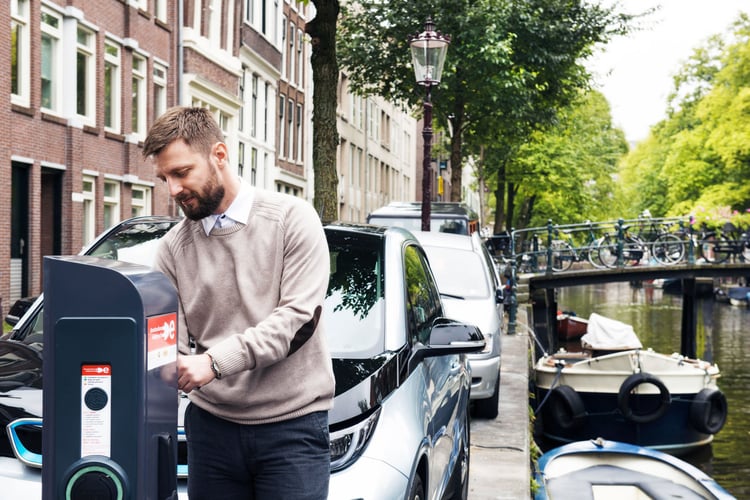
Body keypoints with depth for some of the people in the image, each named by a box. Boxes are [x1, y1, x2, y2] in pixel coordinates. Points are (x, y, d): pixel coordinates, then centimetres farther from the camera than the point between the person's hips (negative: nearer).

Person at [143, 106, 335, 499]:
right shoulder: (173, 248, 6)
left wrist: (214, 360, -21)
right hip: (211, 422, 3)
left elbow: (297, 318, -13)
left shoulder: (292, 219, -4)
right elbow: (172, 341, 3)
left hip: (292, 424, -3)